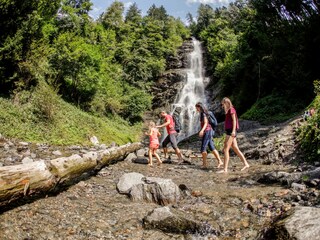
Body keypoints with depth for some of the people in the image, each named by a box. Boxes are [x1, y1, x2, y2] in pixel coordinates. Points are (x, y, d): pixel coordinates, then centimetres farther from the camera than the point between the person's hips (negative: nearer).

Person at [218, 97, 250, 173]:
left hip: (231, 132, -10)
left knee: (225, 150, -12)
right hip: (229, 132, 10)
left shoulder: (231, 109, -6)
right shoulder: (229, 111, 20)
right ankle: (246, 164, 15)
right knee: (236, 149, 11)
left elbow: (234, 120, -16)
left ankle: (225, 169, -14)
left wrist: (233, 131, -24)